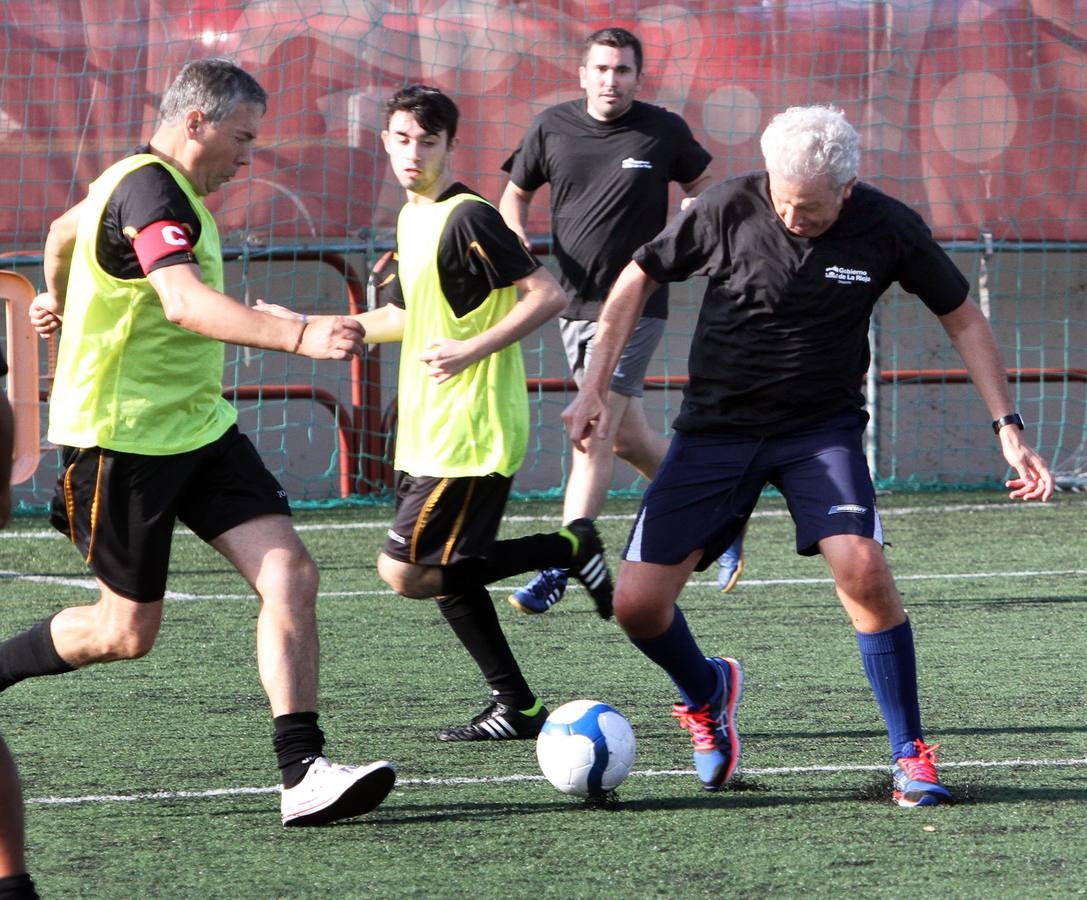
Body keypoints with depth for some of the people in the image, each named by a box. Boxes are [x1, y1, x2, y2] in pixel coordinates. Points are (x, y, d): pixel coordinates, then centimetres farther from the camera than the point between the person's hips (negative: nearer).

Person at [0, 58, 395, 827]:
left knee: (290, 575, -8)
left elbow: (64, 230, 33)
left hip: (197, 426, 9)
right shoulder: (147, 193, -20)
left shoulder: (151, 183, 12)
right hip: (121, 439, -9)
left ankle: (304, 773, -11)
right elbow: (185, 302, -38)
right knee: (127, 633, 1)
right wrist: (302, 337, -48)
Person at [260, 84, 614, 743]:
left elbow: (550, 294, -20)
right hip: (429, 434, 9)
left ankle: (572, 547, -4)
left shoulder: (467, 217, -15)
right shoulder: (412, 218, 14)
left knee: (406, 572, -12)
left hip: (471, 436, -9)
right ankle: (517, 707, 17)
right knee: (444, 575, 10)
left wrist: (474, 350, -24)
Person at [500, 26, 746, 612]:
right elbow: (515, 193, 15)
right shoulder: (553, 127, 2)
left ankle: (559, 570, -11)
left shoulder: (664, 132, -4)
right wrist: (516, 235, -5)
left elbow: (700, 185, 14)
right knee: (630, 438, 13)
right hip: (574, 303, 5)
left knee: (594, 436, -13)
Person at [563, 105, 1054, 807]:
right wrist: (595, 389, -4)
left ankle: (912, 755, -11)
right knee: (638, 604, -8)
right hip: (716, 426, 1)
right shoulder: (729, 209, -13)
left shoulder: (887, 228, -11)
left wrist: (1008, 428, -4)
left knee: (863, 569, -27)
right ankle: (706, 693, 27)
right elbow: (639, 278, 2)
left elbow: (963, 318, 3)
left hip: (823, 426, -1)